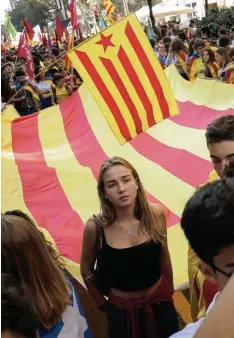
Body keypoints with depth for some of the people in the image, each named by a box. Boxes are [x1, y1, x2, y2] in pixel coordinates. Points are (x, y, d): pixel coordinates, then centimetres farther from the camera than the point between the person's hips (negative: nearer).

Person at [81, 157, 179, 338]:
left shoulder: (155, 214, -16)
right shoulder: (96, 227, -21)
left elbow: (164, 257, -1)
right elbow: (86, 270, -4)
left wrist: (170, 292, 10)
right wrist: (103, 305, 4)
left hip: (160, 303, 2)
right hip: (121, 310, -2)